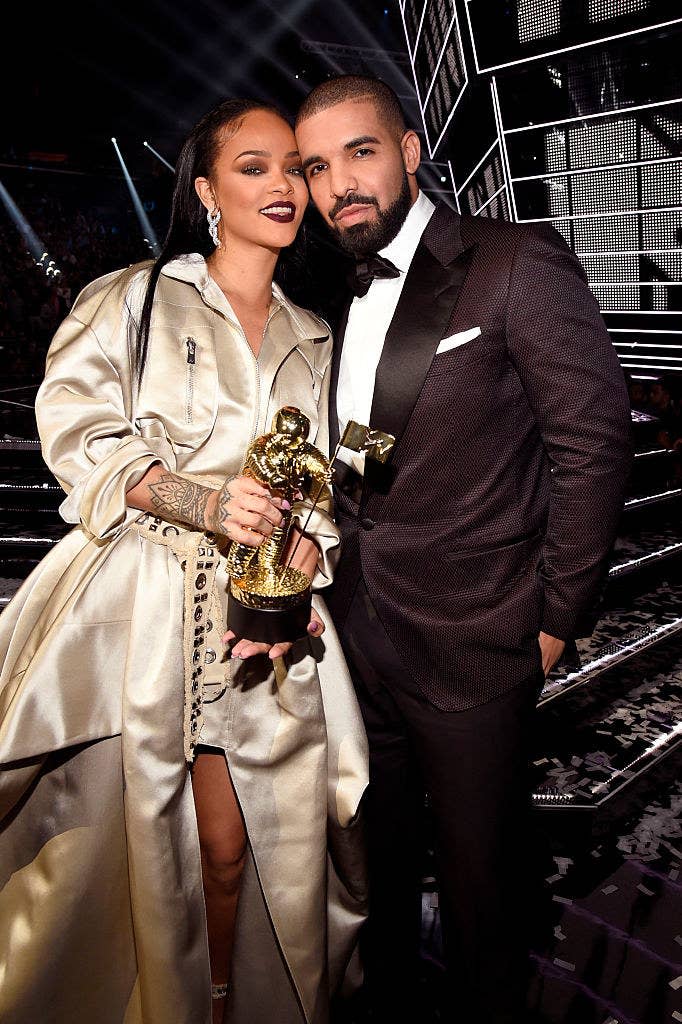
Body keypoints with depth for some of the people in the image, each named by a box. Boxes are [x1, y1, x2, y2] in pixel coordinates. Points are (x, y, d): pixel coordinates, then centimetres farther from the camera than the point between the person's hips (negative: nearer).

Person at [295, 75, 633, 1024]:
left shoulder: (519, 263, -8)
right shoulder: (339, 297, 10)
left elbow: (593, 441, -11)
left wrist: (552, 619, -10)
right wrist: (324, 579, 4)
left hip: (472, 651, -5)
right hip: (356, 642, 6)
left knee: (481, 879, 14)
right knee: (379, 863, 23)